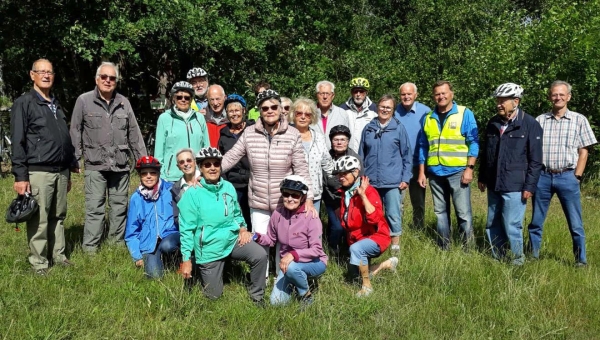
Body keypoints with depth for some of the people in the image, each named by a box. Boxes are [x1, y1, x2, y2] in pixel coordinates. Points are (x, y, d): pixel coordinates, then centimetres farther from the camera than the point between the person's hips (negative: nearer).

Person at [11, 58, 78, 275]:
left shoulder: (57, 105, 19)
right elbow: (18, 142, -8)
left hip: (61, 172, 6)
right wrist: (20, 176, -13)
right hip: (38, 173, -6)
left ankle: (58, 256, 22)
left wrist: (70, 168, 19)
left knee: (58, 217, 12)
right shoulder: (24, 103, -2)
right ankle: (39, 263, 7)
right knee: (39, 220, -2)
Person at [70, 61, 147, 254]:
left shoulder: (123, 102, 10)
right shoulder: (84, 101, 1)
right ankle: (90, 248, 4)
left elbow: (134, 133, 12)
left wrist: (143, 160, 10)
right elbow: (75, 132, 2)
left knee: (120, 206, 9)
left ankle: (117, 243, 21)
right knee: (95, 207, -3)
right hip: (95, 165, -3)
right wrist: (75, 160, -3)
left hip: (121, 165, 3)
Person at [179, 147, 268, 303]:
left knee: (260, 255, -23)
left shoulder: (229, 187, 2)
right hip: (209, 248, -3)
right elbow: (187, 229, -11)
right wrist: (186, 259, -12)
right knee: (214, 295, 6)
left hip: (233, 239, 3)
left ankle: (257, 297, -1)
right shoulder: (192, 194, -12)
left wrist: (243, 229, -3)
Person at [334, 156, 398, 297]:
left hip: (376, 237, -8)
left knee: (356, 248, -38)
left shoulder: (369, 191, -18)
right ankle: (388, 264, 37)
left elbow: (375, 218, -35)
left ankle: (367, 286, -19)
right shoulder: (344, 193, 3)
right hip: (356, 239, 9)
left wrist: (363, 195, -35)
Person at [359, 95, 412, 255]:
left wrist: (406, 178, -4)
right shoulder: (368, 128, 8)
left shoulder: (399, 128, 1)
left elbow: (407, 155, 2)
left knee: (393, 215, 1)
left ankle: (395, 248, 11)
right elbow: (361, 155, 13)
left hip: (393, 182, -3)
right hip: (371, 181, 3)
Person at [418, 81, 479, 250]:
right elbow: (423, 146, 14)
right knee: (440, 212, 11)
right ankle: (443, 248, 20)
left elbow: (473, 142, -3)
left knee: (463, 213, -4)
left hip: (458, 171, -4)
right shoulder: (428, 118, 12)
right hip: (435, 173, 4)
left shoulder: (465, 114, 0)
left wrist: (470, 168, -11)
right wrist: (422, 172, 9)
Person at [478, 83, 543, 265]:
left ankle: (517, 260, 13)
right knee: (492, 225, 13)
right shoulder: (493, 123, 9)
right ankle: (498, 258, 26)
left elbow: (535, 160, -8)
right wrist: (482, 178, 17)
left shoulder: (530, 125, -7)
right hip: (493, 185, 6)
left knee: (512, 226, -4)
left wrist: (529, 186, -11)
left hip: (514, 187, -6)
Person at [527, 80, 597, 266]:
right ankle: (532, 257, 21)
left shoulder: (579, 120, 4)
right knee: (536, 221, 9)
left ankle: (581, 261, 14)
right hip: (542, 176, 2)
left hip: (567, 177, -1)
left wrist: (576, 177, -4)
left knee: (575, 224, 3)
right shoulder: (540, 120, 7)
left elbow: (583, 151, 3)